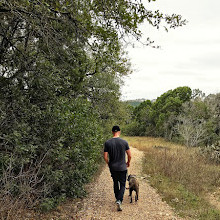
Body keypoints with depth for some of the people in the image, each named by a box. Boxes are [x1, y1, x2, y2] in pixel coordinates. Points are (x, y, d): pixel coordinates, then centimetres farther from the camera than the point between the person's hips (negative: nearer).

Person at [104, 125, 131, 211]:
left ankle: (118, 199, 29)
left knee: (115, 183, 20)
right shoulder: (124, 142, -8)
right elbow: (129, 155, -3)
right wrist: (128, 163, 16)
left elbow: (105, 157, -6)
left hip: (113, 168, 2)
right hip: (122, 167, -1)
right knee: (122, 184, 6)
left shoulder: (107, 143, -6)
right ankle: (119, 200, -13)